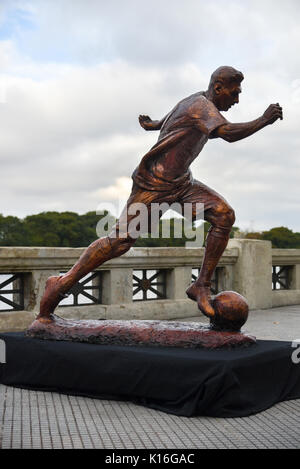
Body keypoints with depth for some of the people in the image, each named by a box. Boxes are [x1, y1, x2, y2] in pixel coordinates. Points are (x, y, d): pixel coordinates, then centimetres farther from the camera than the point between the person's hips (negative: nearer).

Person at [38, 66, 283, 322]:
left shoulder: (199, 101, 11)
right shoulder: (201, 105, -19)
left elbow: (168, 121, 29)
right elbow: (228, 133, -35)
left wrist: (153, 124, 44)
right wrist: (263, 121, -27)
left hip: (181, 181, 9)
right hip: (153, 183, -9)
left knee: (224, 215, -9)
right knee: (121, 240, -9)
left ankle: (202, 286, -5)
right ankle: (61, 285, 4)